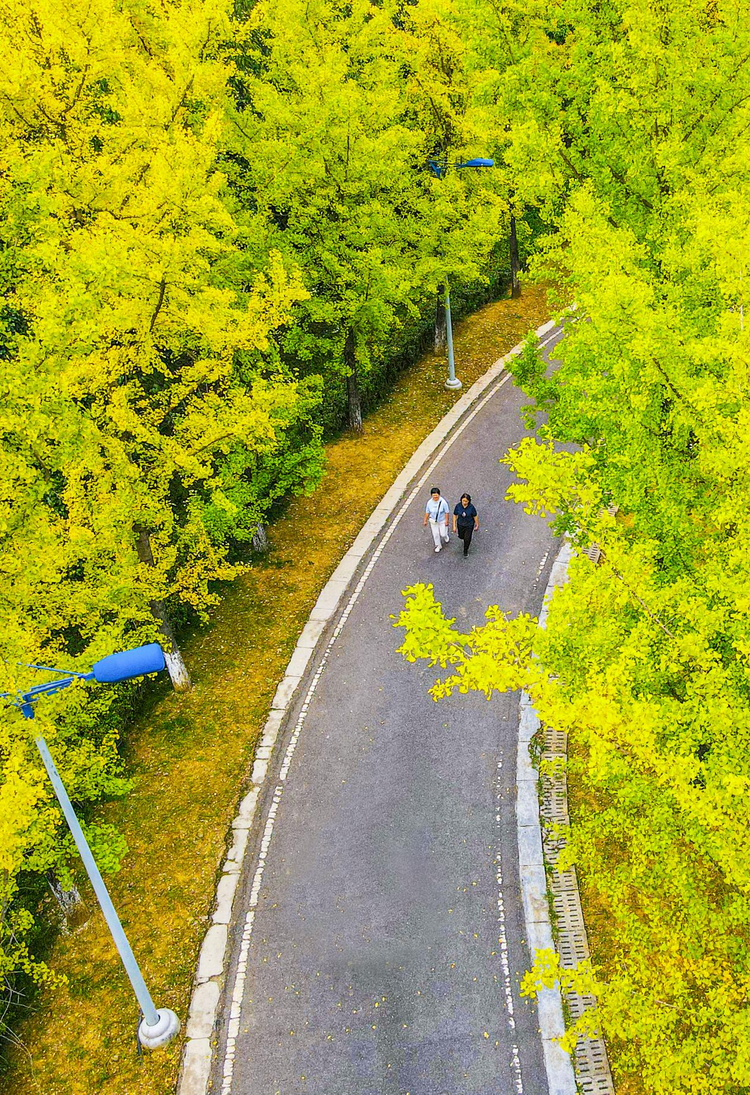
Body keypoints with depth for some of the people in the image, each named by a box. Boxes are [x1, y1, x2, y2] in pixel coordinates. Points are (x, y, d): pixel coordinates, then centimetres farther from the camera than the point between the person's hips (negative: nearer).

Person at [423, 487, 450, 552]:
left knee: (443, 534, 6)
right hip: (433, 521, 3)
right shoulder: (430, 502, -12)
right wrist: (425, 520, 4)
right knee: (435, 534, 10)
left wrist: (446, 521, -11)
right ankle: (438, 545, 33)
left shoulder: (443, 502, -23)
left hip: (442, 521, -3)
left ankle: (446, 537, 44)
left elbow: (446, 512, -14)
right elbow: (427, 512, 0)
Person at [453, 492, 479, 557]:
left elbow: (475, 516, -10)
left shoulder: (471, 507, -24)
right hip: (460, 525, 2)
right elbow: (455, 515, -9)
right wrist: (454, 526, -7)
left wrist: (477, 525, 0)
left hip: (469, 525, -2)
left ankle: (465, 551, 30)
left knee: (467, 539, 5)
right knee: (461, 536, 23)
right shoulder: (458, 506, -20)